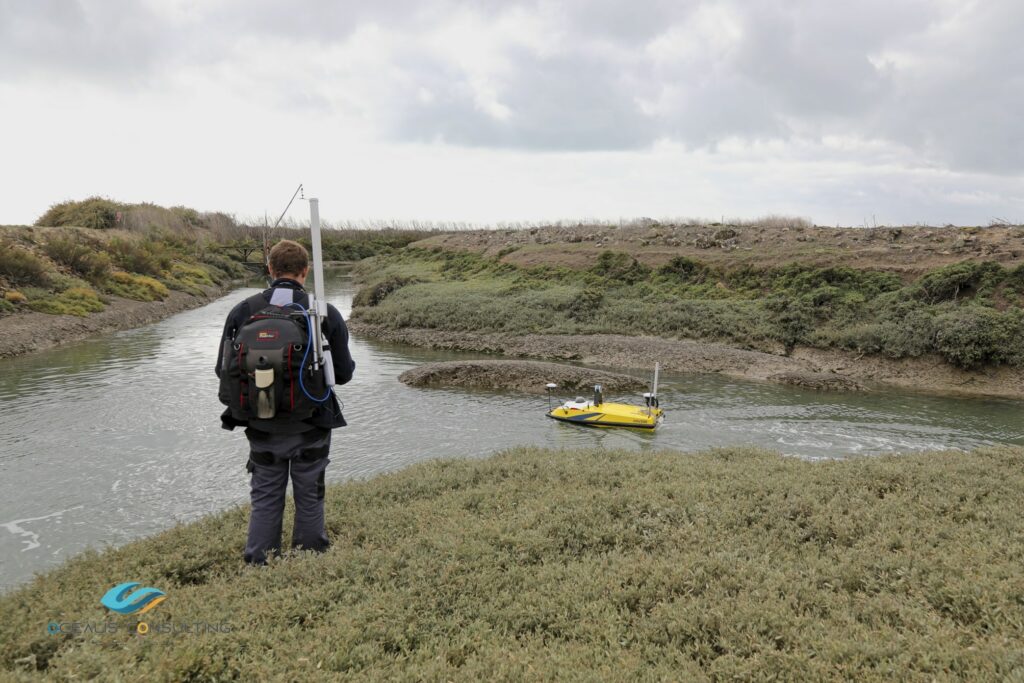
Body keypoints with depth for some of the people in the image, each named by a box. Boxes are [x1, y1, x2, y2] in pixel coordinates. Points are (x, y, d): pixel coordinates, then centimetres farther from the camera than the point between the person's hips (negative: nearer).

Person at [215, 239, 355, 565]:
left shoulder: (243, 311, -4)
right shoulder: (325, 313, -9)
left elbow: (224, 369, -1)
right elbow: (343, 373, -5)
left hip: (262, 427, 1)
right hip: (310, 427, -1)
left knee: (265, 499, 14)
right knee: (309, 498, 12)